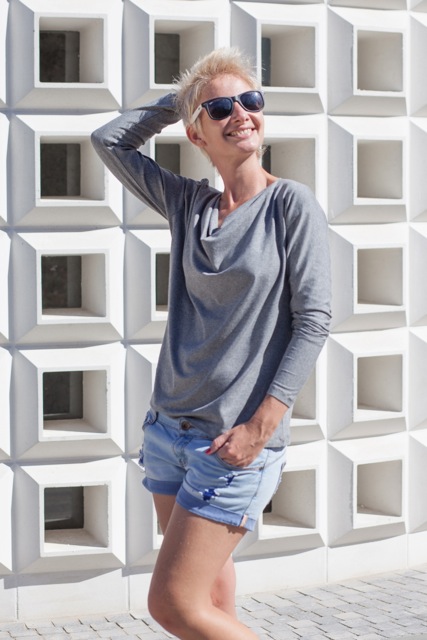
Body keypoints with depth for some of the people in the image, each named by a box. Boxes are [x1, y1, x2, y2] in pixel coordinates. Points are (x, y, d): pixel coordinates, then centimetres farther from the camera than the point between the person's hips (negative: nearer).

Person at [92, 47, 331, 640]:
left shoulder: (292, 203, -7)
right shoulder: (189, 203, 7)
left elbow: (313, 320, -11)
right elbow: (109, 140, 14)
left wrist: (261, 425, -16)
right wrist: (181, 97, 10)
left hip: (238, 441, -6)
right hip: (170, 429, 6)